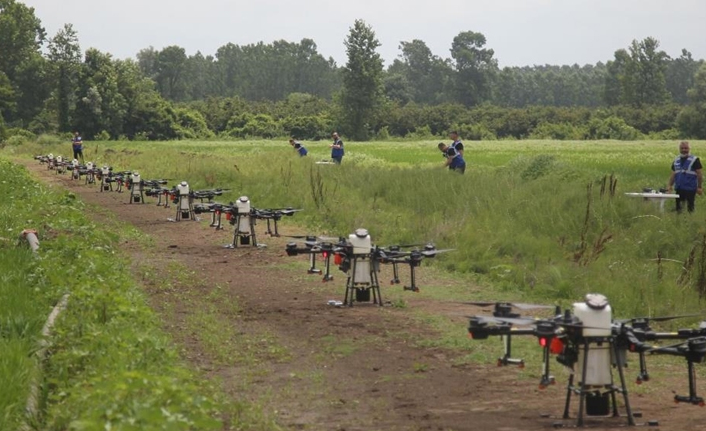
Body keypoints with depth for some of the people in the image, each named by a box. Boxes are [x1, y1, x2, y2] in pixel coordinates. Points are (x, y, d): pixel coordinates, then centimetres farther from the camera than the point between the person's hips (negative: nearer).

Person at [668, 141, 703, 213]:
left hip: (690, 189, -5)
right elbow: (673, 175, 15)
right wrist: (670, 186, 8)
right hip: (679, 188, 5)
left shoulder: (694, 160, -4)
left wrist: (699, 187, -9)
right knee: (678, 207, 8)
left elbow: (699, 174, -5)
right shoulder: (676, 160, 11)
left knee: (690, 207, -1)